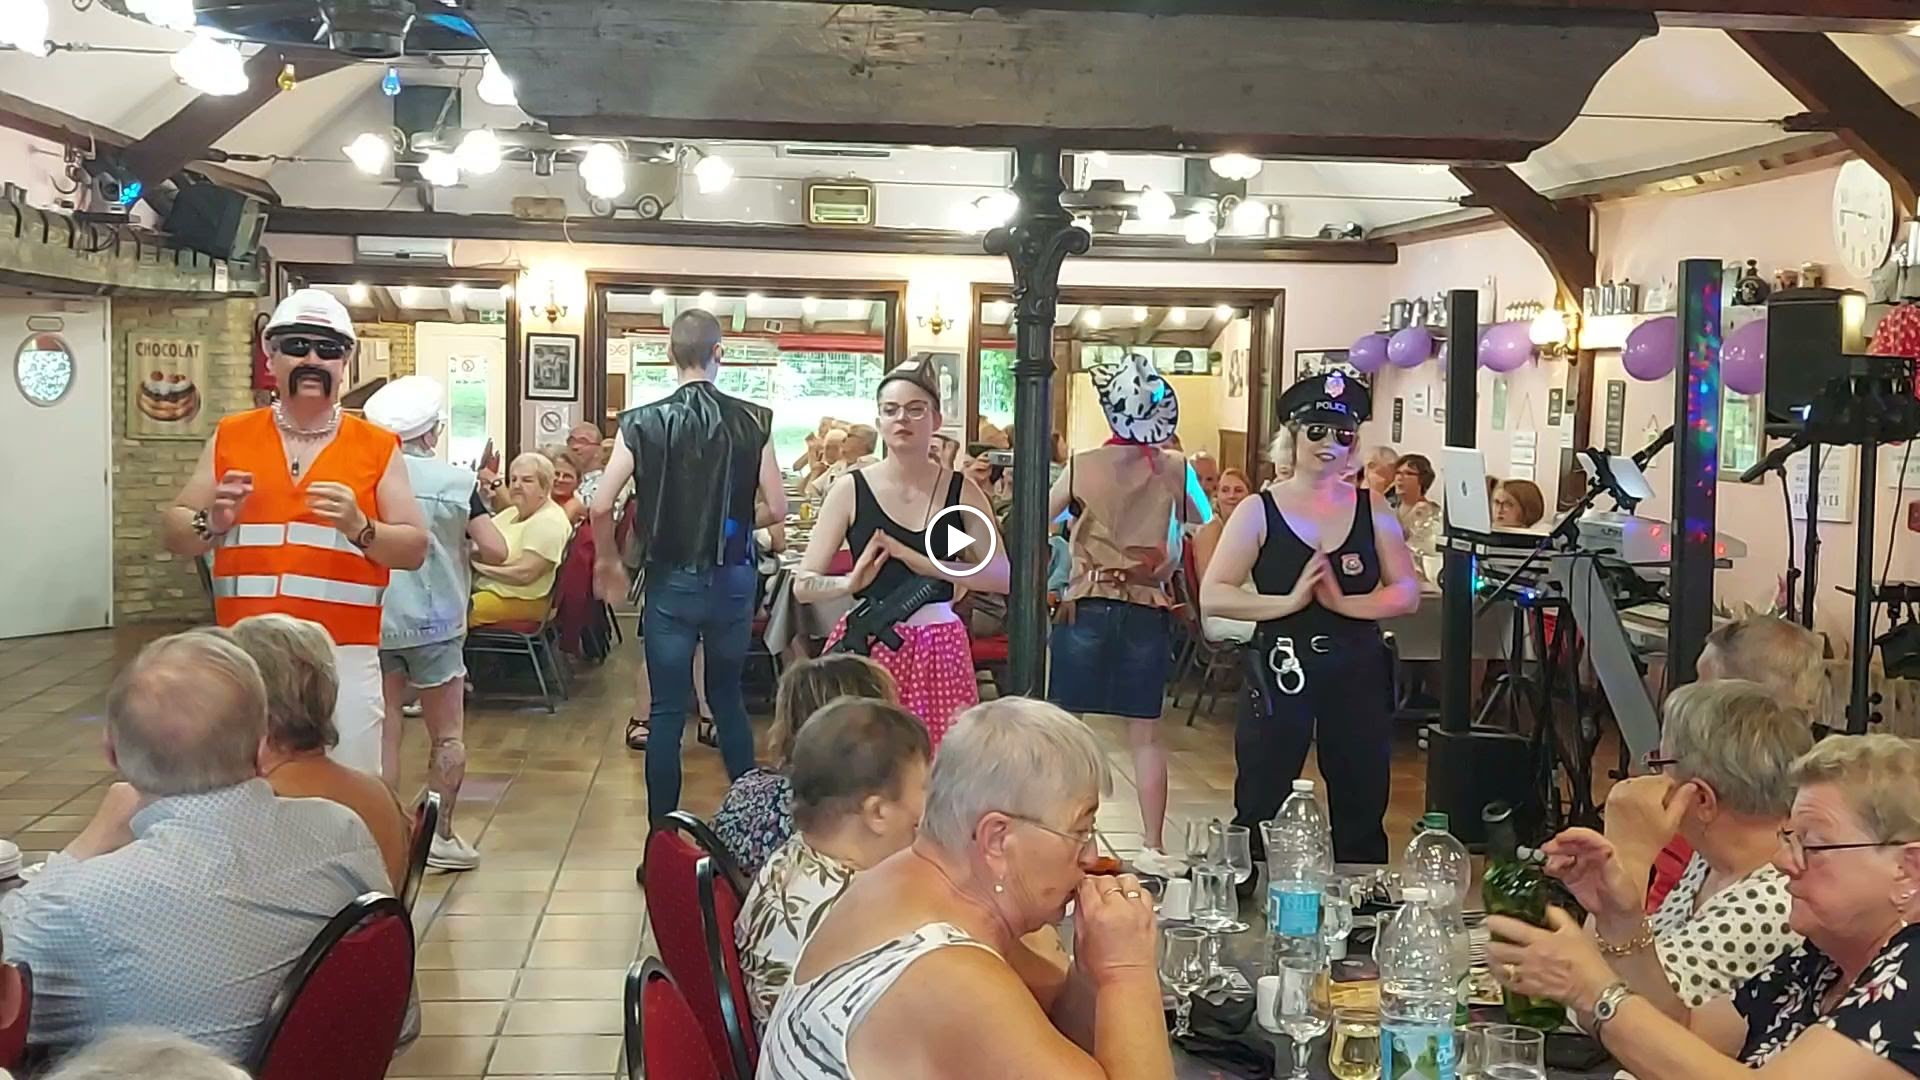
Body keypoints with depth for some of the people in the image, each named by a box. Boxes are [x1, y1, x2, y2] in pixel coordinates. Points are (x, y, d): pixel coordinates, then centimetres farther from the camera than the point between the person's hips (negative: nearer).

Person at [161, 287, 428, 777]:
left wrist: (359, 526, -15)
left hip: (345, 655, -2)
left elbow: (414, 549, 3)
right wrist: (213, 523, -9)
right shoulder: (231, 437, 9)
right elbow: (174, 530, 13)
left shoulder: (377, 448, 4)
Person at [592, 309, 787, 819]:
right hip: (732, 579, 1)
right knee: (729, 699, 18)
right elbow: (776, 509, -6)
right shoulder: (752, 421, -6)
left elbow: (601, 506, -10)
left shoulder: (643, 422, -6)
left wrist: (608, 561, 6)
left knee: (667, 709, 6)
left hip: (670, 580, -1)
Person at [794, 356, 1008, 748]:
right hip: (867, 645, -1)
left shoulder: (961, 491, 5)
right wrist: (851, 582, -21)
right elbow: (803, 585, -1)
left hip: (939, 647, 1)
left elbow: (1001, 577, -6)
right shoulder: (851, 490, 1)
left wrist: (916, 560, -14)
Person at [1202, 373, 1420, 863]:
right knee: (1259, 812, 4)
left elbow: (1407, 593, 0)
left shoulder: (1372, 511, 4)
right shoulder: (1259, 511, -3)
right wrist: (1290, 601, -19)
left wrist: (1345, 603, -16)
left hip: (1359, 673, 3)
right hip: (1281, 672, -2)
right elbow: (1212, 596, -10)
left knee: (1362, 813, 11)